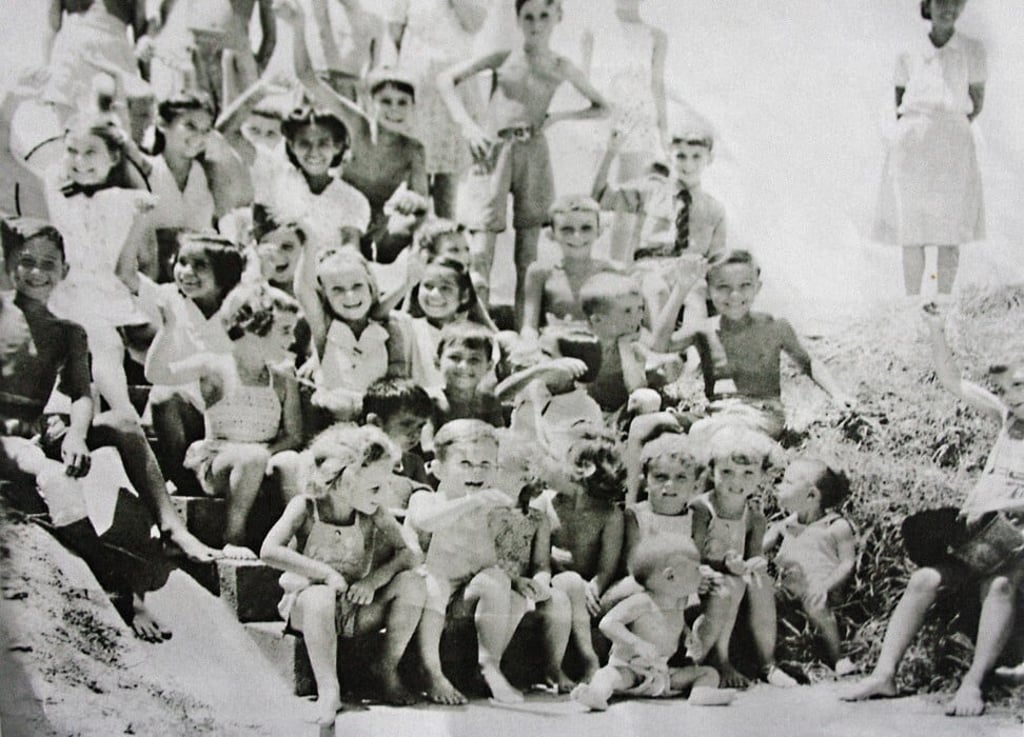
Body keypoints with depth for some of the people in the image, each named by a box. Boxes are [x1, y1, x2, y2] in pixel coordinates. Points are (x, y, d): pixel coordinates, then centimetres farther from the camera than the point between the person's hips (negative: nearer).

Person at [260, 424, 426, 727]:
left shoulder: (375, 515, -2)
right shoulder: (306, 507, -11)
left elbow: (409, 555, -8)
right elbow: (269, 551, -24)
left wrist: (374, 579, -26)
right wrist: (325, 572, -29)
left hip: (358, 609, 4)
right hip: (308, 606, -4)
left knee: (412, 582, -19)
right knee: (322, 596, -40)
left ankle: (387, 668, -4)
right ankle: (328, 688, -31)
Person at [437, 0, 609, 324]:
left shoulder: (561, 68, 9)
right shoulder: (503, 59, 6)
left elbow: (601, 107, 18)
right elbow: (445, 79, 6)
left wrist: (557, 117, 3)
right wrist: (467, 125, -4)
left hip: (533, 153, 2)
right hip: (492, 151, -2)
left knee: (528, 249, 3)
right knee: (481, 248, -10)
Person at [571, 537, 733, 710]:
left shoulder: (681, 603, 6)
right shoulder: (641, 603, -16)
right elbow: (608, 623, -25)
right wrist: (637, 643, -37)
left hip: (663, 672, 6)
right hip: (629, 668, -6)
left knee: (709, 672, -5)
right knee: (611, 674, -36)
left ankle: (701, 692, -35)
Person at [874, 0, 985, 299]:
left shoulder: (973, 51, 3)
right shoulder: (908, 56, 6)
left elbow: (977, 104, 11)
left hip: (952, 150, 0)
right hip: (911, 147, 1)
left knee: (950, 234, 0)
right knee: (911, 234, -2)